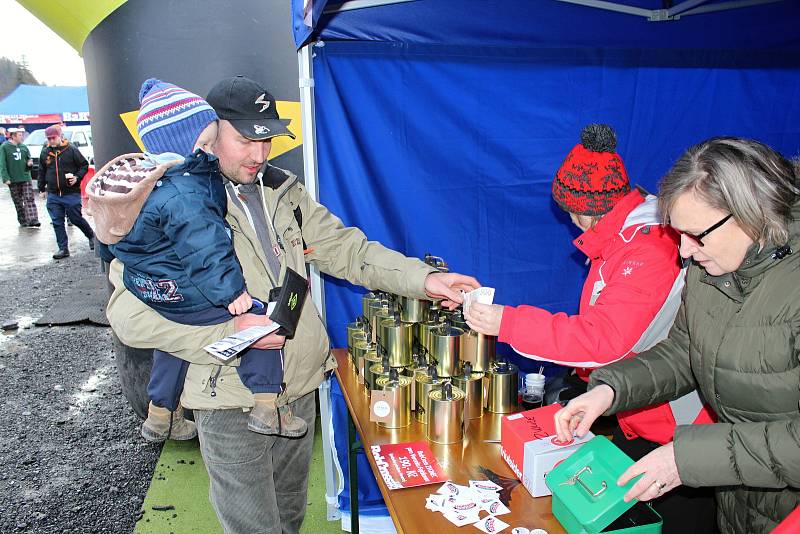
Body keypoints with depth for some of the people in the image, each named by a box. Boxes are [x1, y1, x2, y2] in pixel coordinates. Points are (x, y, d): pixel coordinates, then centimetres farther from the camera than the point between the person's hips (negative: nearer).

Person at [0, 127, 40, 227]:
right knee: (18, 202, 7)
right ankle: (23, 221, 16)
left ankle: (33, 220, -14)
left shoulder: (23, 147, 7)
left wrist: (29, 163, -7)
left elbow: (28, 159, 18)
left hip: (25, 178, 2)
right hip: (13, 180, -2)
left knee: (29, 199, -8)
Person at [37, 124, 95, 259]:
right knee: (57, 222, 3)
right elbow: (41, 172, 18)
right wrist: (42, 189, 19)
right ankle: (63, 249, 10)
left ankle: (91, 235, 29)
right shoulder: (45, 152, 8)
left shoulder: (71, 150, -5)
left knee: (76, 219, 2)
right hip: (53, 195, 4)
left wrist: (77, 177, -13)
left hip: (71, 193, -4)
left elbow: (84, 165, 1)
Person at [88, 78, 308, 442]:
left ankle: (160, 415, 46)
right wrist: (230, 290, -23)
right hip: (184, 295, -10)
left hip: (150, 293, 10)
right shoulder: (183, 193, -28)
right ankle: (265, 407, 1)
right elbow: (205, 248, -29)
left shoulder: (143, 175, 5)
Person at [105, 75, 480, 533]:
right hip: (232, 400, -5)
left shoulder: (284, 192, 6)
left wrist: (423, 279, -10)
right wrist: (229, 331, -26)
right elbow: (128, 312, -18)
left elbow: (344, 248, 3)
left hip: (300, 389, 6)